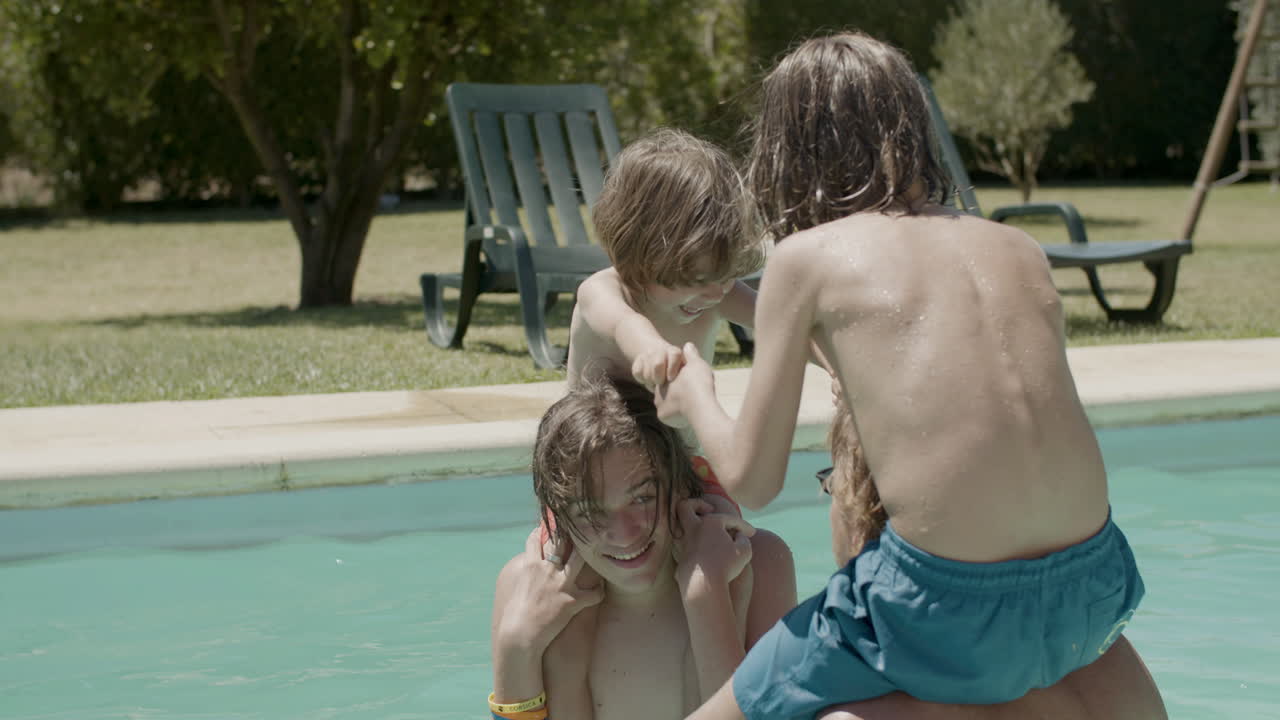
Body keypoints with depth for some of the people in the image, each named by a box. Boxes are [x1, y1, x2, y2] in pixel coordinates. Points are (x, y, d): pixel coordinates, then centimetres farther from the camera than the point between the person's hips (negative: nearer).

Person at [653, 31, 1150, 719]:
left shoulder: (806, 257, 0)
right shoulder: (1019, 247, 12)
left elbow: (751, 480, 3)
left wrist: (694, 396, 24)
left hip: (950, 624, -5)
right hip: (1092, 597, 5)